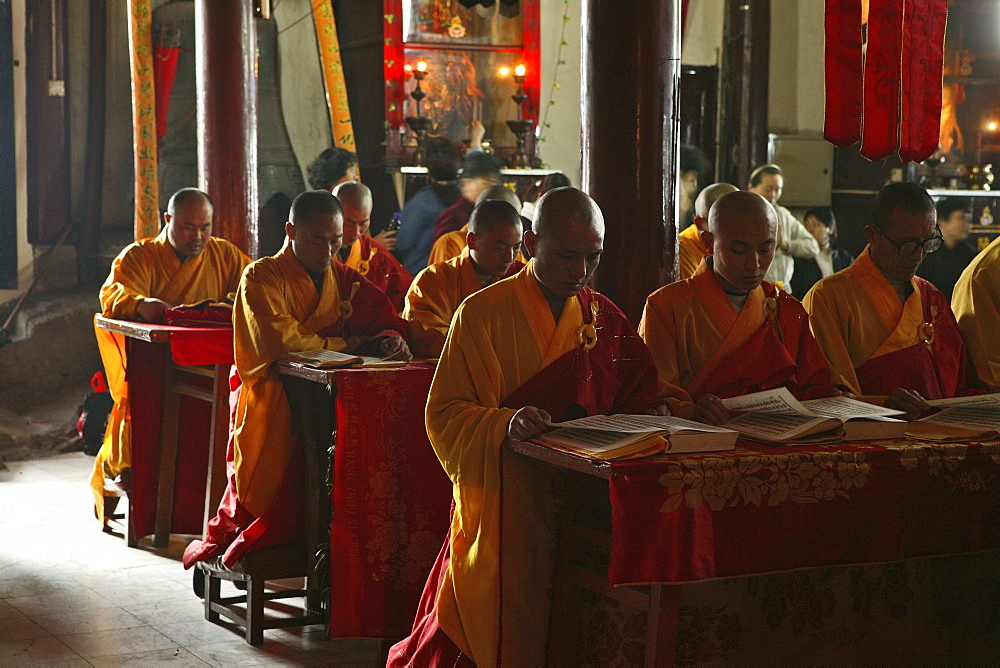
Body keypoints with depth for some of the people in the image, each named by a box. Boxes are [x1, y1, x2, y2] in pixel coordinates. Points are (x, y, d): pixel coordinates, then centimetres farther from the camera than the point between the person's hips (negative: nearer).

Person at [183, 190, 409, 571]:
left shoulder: (346, 279, 20)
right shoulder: (262, 277, 1)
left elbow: (386, 318, 14)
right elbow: (279, 339, -14)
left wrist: (392, 338, -12)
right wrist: (346, 345, -7)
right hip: (272, 395, -5)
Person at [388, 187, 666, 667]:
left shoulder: (604, 317, 11)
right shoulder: (483, 313, -3)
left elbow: (638, 397, 13)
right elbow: (444, 415, -8)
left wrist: (650, 414, -10)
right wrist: (505, 424, -26)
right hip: (503, 505, -3)